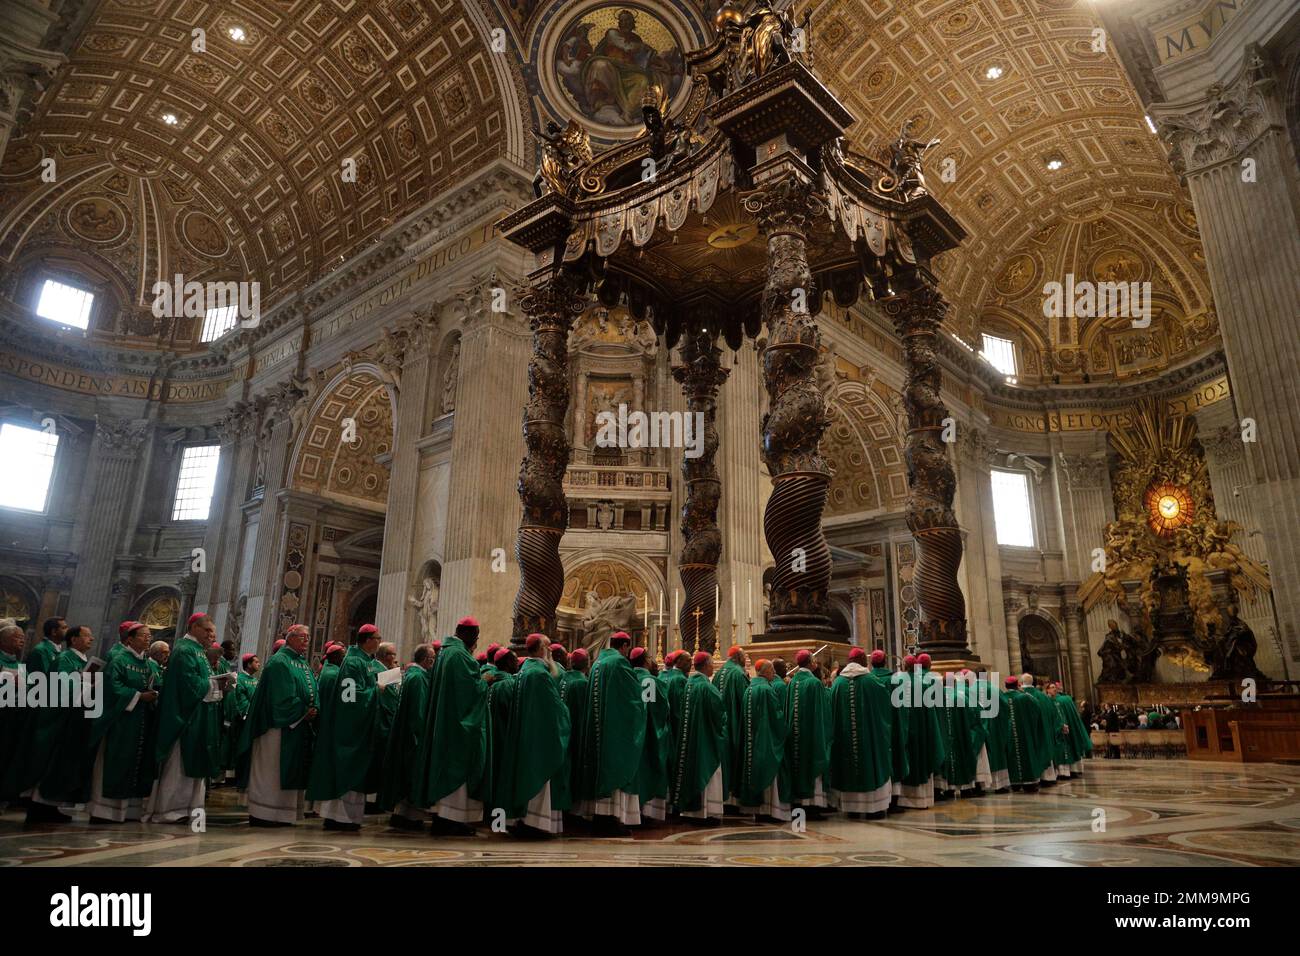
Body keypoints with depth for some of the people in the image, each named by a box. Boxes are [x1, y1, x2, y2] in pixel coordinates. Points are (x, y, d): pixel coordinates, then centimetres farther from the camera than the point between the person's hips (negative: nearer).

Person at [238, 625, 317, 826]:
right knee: (270, 769, -3)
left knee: (290, 770, 10)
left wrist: (314, 709, -6)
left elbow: (314, 691, 12)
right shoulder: (279, 662, -9)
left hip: (300, 726, 9)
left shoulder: (304, 664, 17)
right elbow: (284, 696, -18)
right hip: (280, 725, -9)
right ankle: (261, 814, 3)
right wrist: (304, 712, -14)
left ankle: (281, 813, 15)